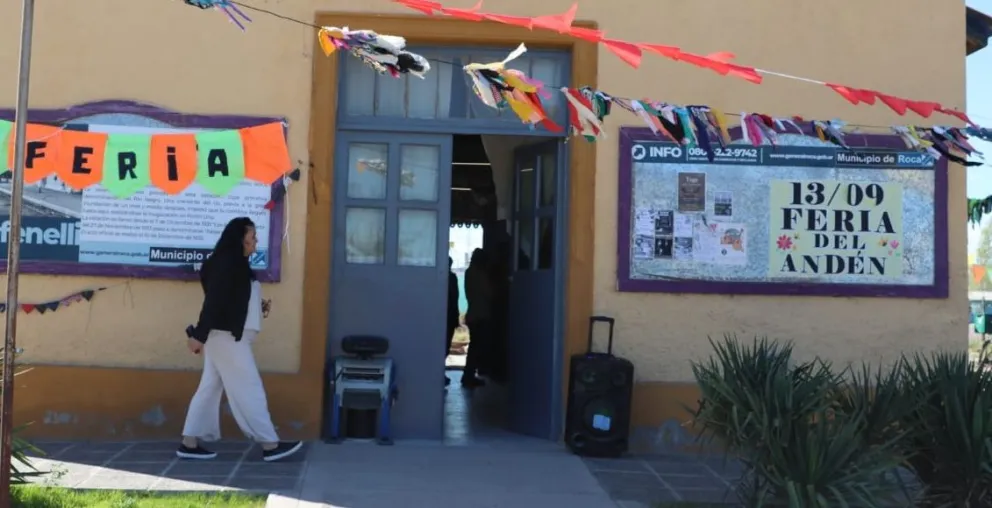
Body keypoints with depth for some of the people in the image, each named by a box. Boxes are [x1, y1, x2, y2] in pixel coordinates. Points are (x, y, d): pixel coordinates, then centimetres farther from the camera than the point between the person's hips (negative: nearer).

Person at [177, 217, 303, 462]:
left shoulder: (233, 264, 15)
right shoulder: (226, 263, -15)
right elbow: (214, 301, -20)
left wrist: (259, 305, 6)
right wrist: (199, 335, -23)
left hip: (226, 335, 10)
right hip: (226, 335, -10)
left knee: (210, 388, 10)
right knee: (247, 389, -6)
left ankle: (189, 444, 13)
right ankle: (270, 445, -2)